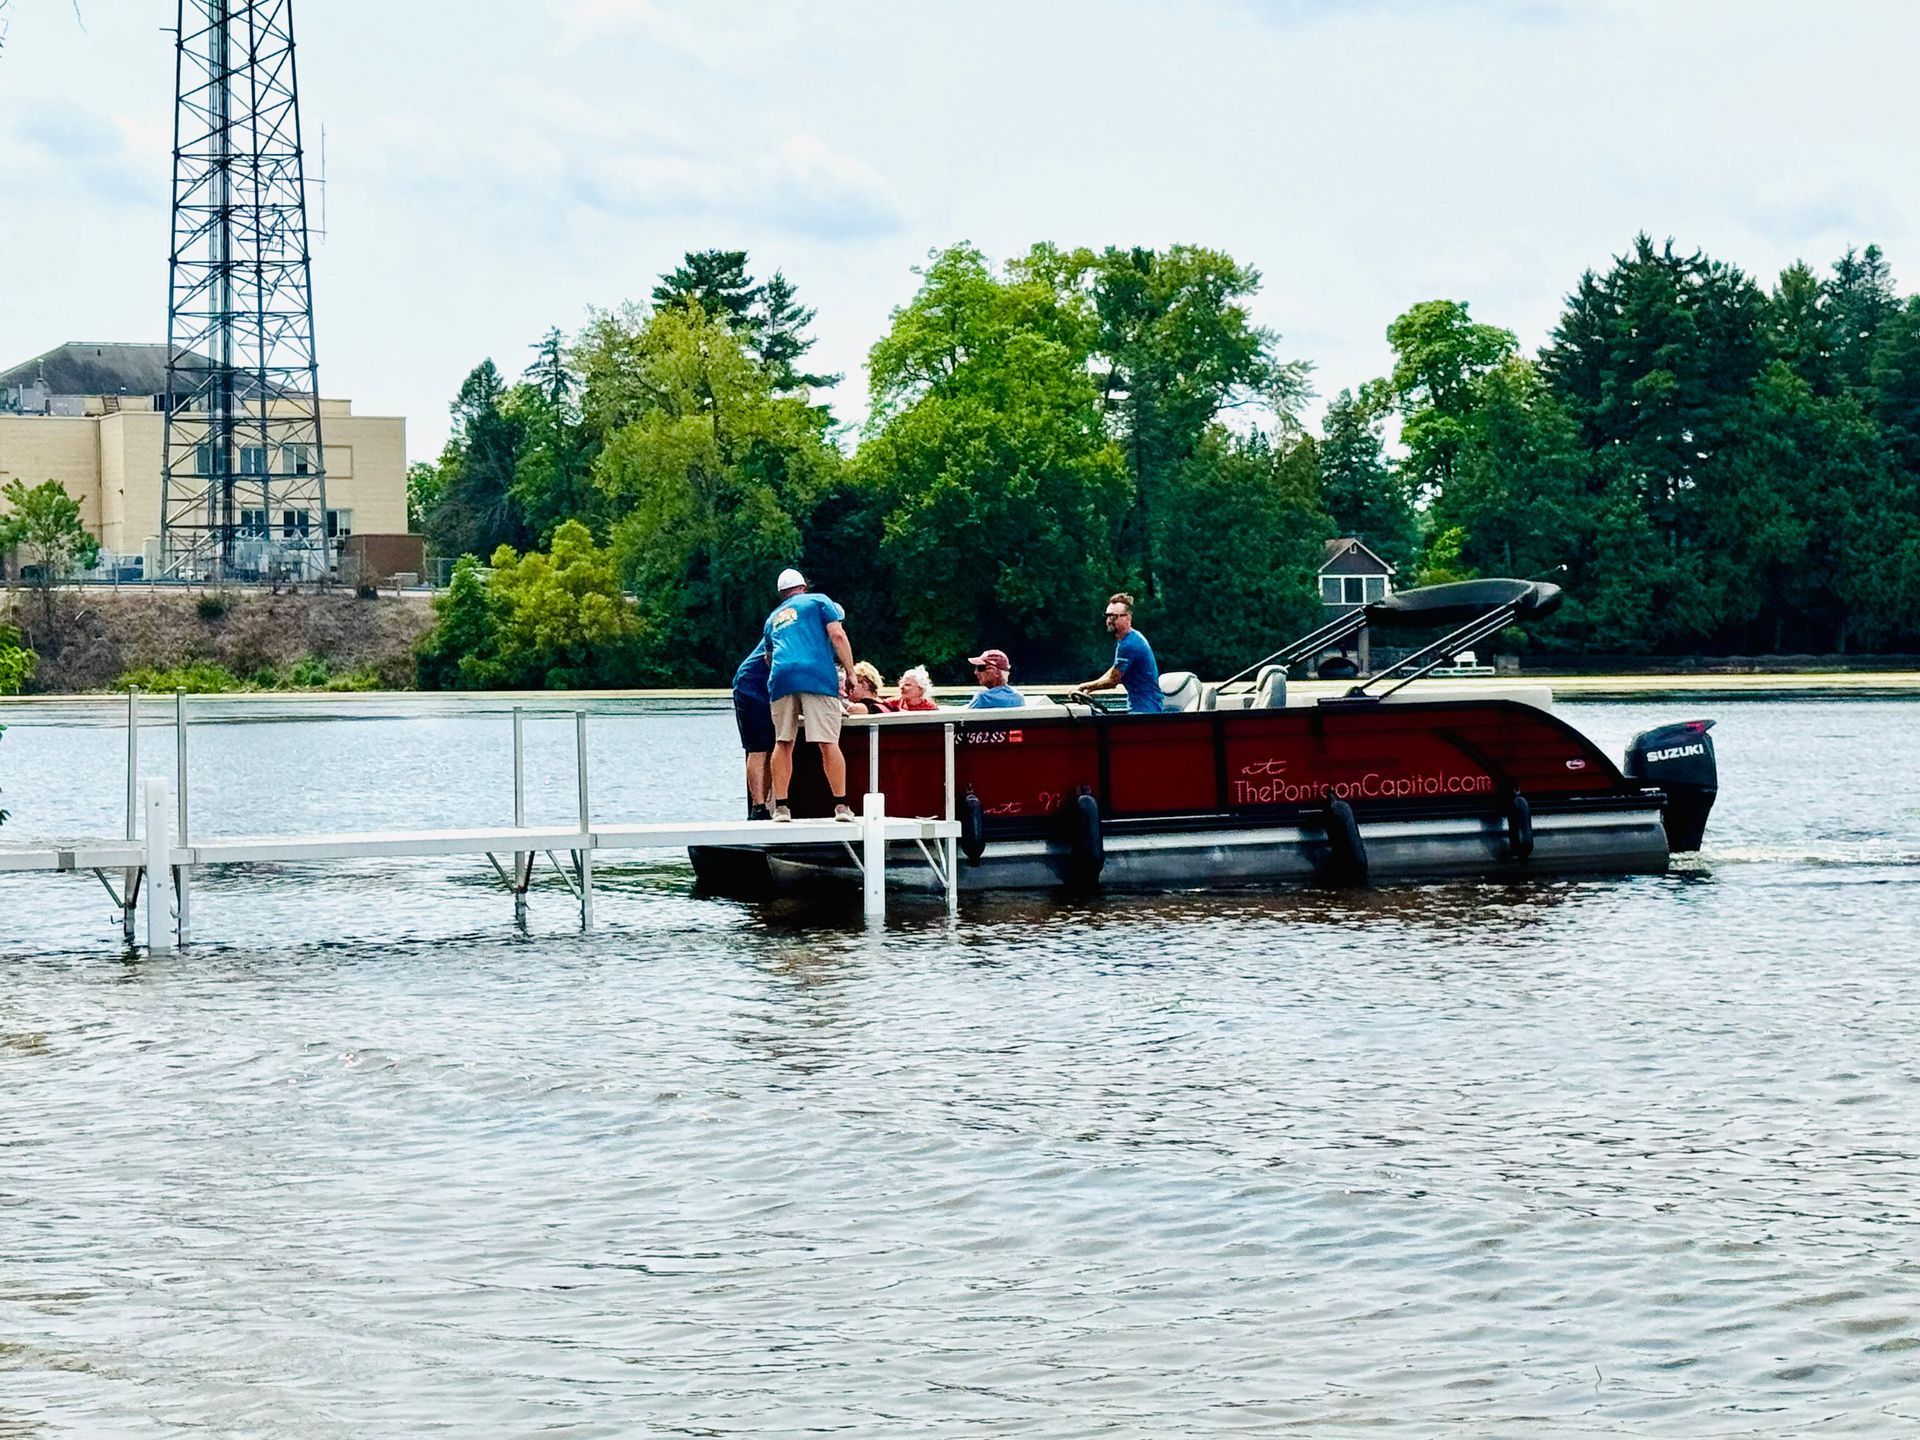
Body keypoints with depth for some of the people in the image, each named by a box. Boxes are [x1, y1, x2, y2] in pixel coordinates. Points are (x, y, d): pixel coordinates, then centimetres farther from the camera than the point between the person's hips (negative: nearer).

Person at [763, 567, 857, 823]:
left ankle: (781, 807, 2)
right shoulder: (818, 601, 16)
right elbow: (837, 635, 3)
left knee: (783, 744, 8)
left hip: (780, 677, 3)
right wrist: (851, 674, 6)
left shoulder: (772, 619, 30)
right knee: (828, 743, -5)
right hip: (818, 675, -3)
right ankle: (841, 805, -6)